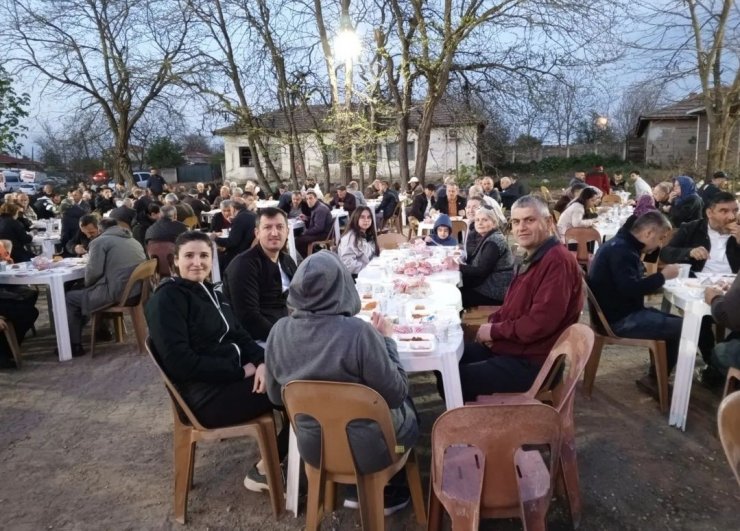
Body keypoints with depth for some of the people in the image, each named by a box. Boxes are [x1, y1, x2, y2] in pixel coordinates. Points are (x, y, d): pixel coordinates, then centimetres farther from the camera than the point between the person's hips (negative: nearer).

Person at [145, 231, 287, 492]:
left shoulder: (210, 293, 16)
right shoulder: (167, 299, -10)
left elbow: (239, 336, 10)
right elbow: (181, 362, -20)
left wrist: (261, 362, -12)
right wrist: (241, 371, -17)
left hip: (230, 377, 8)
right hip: (205, 396, -8)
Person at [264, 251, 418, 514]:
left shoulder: (279, 331, -13)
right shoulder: (358, 332, -29)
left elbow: (276, 396, 1)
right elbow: (396, 393, -18)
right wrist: (386, 339, -7)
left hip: (312, 447, 5)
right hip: (366, 449, -4)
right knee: (407, 407, 27)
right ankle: (387, 493, 36)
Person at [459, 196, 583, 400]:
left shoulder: (558, 261, -21)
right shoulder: (531, 258, 14)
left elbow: (540, 323, -28)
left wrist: (495, 330, -15)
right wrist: (492, 323, 0)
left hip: (532, 362, -10)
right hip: (511, 347, 10)